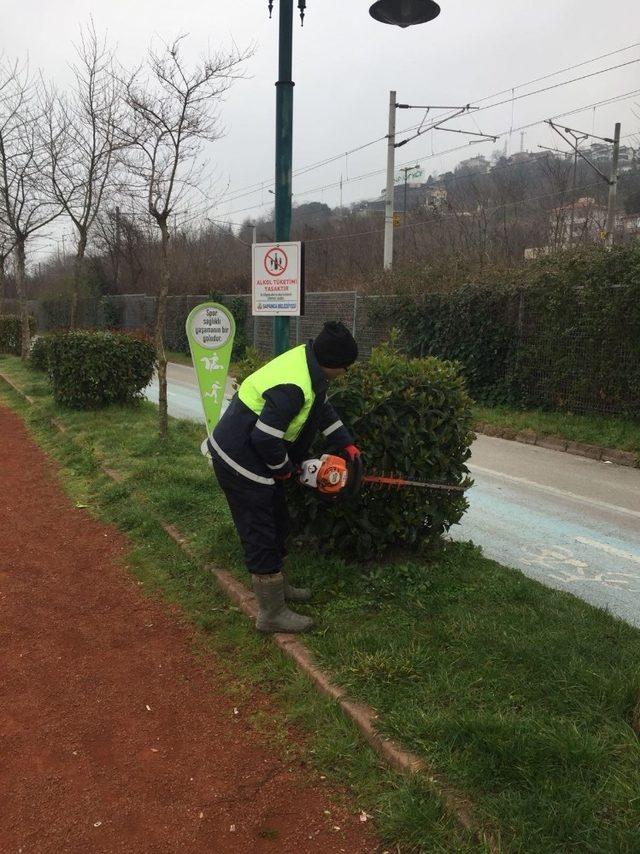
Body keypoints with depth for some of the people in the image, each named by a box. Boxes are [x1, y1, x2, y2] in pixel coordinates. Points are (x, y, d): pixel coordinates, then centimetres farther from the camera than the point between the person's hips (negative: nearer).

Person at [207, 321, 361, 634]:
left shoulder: (306, 358, -1)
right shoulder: (294, 387, -32)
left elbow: (322, 408, 14)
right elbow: (266, 438, -29)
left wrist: (346, 443, 11)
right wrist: (284, 468, -10)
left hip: (255, 455, 10)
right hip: (241, 463, -10)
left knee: (277, 524, 22)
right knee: (261, 537, 0)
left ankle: (278, 585, 40)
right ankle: (272, 614, 13)